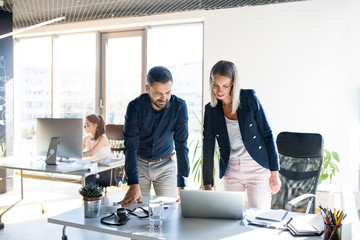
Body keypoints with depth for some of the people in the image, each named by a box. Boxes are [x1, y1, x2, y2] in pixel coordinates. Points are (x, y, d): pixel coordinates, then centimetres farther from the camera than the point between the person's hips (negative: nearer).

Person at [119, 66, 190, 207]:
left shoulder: (179, 107, -18)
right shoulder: (135, 107, -20)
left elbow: (181, 145, -18)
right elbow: (131, 146, -23)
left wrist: (182, 184, -25)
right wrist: (134, 185, -34)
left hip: (165, 165, 1)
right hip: (139, 163, 0)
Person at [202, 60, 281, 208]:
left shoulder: (249, 97, -9)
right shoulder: (211, 109, -1)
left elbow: (267, 134, -6)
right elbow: (208, 149, 0)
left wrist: (274, 173, -6)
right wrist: (208, 186, -5)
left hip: (257, 168, -2)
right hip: (230, 170, 3)